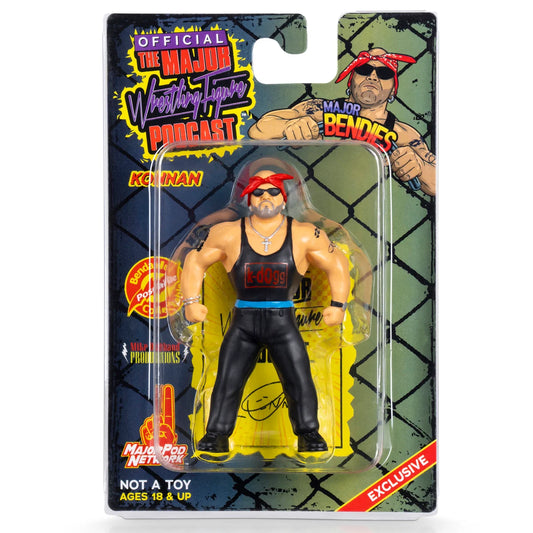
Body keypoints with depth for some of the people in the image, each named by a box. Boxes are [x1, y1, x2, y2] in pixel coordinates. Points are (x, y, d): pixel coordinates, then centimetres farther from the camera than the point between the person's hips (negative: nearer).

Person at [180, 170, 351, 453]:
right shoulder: (229, 233, -2)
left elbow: (337, 264, 7)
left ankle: (309, 434, 16)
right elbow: (195, 260, 8)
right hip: (243, 321, 1)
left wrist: (338, 304, 0)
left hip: (283, 321, 0)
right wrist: (192, 302, 0)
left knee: (300, 381, -1)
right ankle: (216, 436, 16)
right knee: (227, 382, 1)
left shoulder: (304, 235, -3)